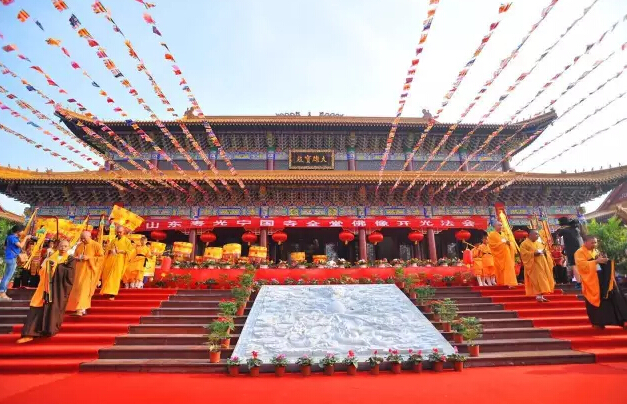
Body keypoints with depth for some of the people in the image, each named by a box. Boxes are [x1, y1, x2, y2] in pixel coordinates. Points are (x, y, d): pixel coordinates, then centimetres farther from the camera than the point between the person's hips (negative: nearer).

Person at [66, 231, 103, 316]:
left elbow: (101, 257, -8)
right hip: (80, 270, 6)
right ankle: (83, 307, 17)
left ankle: (81, 309, -11)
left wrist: (88, 258, -17)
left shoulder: (96, 245, -5)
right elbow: (75, 256, 20)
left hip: (89, 270, -6)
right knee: (78, 288, 7)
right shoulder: (79, 245, 12)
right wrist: (77, 258, -4)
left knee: (85, 288, -11)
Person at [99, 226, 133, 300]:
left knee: (115, 276, -8)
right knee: (107, 275, 3)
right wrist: (111, 250, -4)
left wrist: (120, 251, -16)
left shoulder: (126, 240, 1)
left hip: (119, 260, -5)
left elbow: (130, 250, -5)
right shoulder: (114, 240, 15)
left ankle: (112, 294, -9)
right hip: (111, 259, 5)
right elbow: (108, 248, 19)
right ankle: (107, 291, 20)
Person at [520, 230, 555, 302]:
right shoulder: (524, 244, -4)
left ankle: (541, 295, 10)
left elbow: (544, 252, 21)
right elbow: (524, 254, -13)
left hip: (542, 265, 7)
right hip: (533, 266, -7)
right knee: (537, 280, -14)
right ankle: (538, 295, -13)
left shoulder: (539, 243, 19)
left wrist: (544, 252, -2)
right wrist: (534, 253, -21)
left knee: (542, 280, 5)